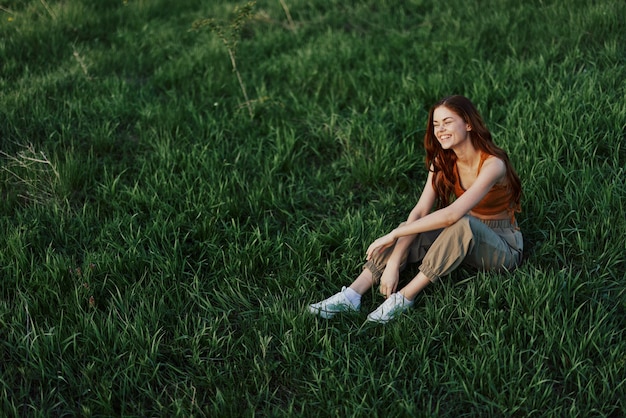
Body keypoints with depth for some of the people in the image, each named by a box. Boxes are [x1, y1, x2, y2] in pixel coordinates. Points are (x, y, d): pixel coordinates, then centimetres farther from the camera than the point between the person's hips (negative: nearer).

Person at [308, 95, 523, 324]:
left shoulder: (492, 164, -26)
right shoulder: (443, 161, -5)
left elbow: (452, 214, -37)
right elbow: (420, 211, -14)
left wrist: (395, 234, -34)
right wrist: (393, 262, -25)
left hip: (503, 247, -6)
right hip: (462, 237, 6)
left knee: (462, 224, -37)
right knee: (411, 230, -19)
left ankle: (403, 298, -32)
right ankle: (352, 295, -28)